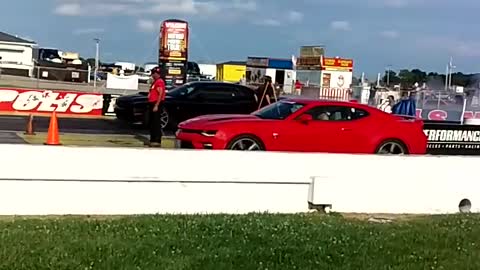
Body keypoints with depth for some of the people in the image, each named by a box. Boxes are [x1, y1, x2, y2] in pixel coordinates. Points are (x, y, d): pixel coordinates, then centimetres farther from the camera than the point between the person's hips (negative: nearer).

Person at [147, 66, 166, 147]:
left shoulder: (160, 82, -12)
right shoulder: (154, 82, 20)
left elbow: (160, 94, -20)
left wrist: (156, 106, -25)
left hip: (156, 105, -11)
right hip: (152, 104, 11)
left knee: (157, 123, -10)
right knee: (152, 123, 13)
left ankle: (157, 141, -10)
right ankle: (152, 140, 20)